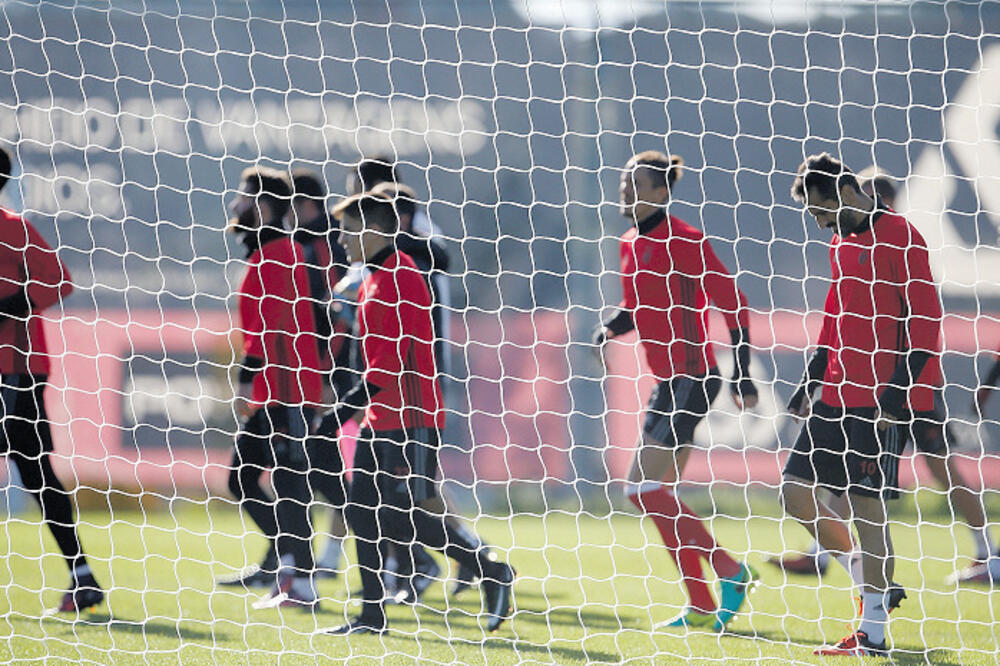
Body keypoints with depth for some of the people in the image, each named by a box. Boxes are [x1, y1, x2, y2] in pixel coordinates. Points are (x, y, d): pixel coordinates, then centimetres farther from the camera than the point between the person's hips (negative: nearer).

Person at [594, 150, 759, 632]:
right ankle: (701, 606, 12)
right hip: (669, 380, 9)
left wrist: (742, 375, -13)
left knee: (643, 487, -13)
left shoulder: (683, 241, -13)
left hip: (690, 378, -9)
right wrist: (610, 330, 4)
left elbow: (733, 303, -11)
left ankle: (730, 570, -8)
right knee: (660, 494, 8)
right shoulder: (631, 244, 12)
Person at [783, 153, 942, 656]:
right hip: (838, 398, 9)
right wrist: (808, 385, 21)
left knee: (867, 506, -8)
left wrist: (896, 397, -19)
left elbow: (925, 323, -15)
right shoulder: (844, 242, 17)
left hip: (879, 402, -9)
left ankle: (873, 634, -3)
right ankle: (873, 585, 17)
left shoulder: (898, 238, -11)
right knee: (794, 491, 5)